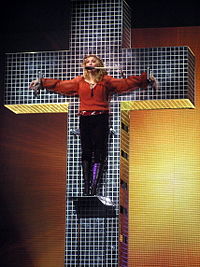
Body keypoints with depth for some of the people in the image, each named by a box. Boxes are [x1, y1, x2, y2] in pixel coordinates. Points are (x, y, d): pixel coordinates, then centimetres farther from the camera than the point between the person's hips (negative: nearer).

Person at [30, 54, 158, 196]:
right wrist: (41, 82, 17)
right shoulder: (79, 81, 15)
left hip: (101, 119, -2)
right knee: (86, 153, 2)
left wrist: (146, 79, -2)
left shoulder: (106, 81, 9)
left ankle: (94, 188, -6)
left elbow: (125, 83, 6)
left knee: (99, 154, -5)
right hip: (85, 119, 2)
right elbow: (60, 85, 19)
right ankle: (86, 188, 3)